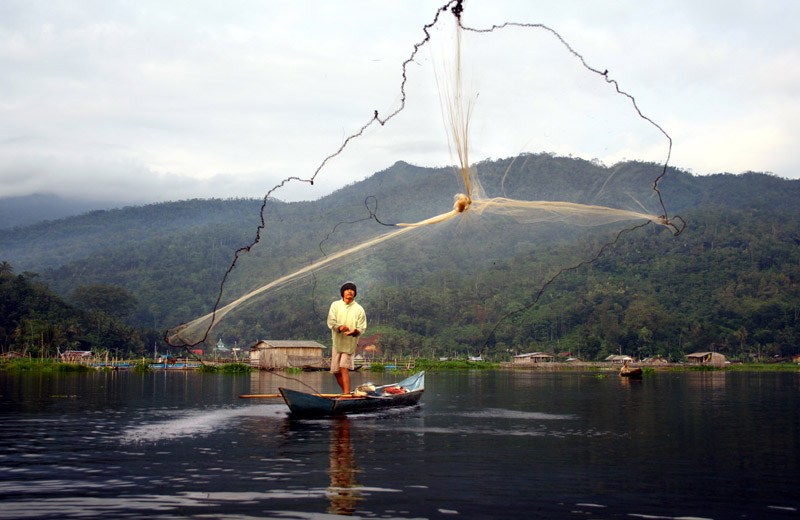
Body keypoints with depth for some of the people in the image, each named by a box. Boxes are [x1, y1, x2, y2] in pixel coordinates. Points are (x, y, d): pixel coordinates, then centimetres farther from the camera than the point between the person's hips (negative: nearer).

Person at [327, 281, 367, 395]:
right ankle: (345, 392, 24)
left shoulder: (359, 309, 0)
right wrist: (339, 327, -27)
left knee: (344, 368, -17)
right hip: (337, 342, 3)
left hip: (350, 343, -3)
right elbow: (330, 322, -7)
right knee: (336, 371, 7)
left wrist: (356, 331, -28)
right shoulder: (335, 305, 4)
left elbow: (362, 328, -4)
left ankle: (347, 394, -21)